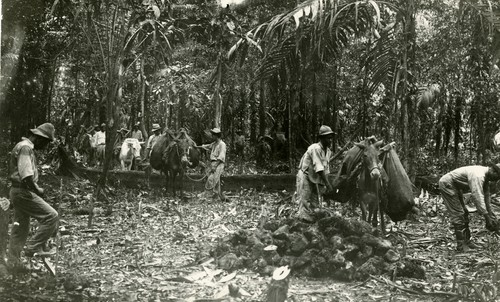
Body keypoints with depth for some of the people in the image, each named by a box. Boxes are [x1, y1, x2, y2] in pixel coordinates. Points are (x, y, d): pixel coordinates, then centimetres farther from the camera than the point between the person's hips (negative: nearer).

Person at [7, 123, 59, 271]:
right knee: (51, 216, -11)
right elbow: (26, 176, -26)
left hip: (19, 192, 11)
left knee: (21, 228, 15)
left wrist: (36, 189, 12)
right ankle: (34, 247, -6)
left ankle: (13, 263, 21)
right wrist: (38, 190, -14)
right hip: (23, 192, -11)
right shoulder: (25, 147, -16)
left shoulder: (27, 147, 17)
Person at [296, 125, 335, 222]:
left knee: (315, 202, 11)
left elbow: (326, 170, 8)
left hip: (314, 179, 8)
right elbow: (319, 169, -28)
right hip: (305, 176, -8)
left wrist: (324, 185, 4)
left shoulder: (328, 151, 3)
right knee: (305, 201, -6)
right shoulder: (315, 149, -23)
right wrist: (327, 184, -28)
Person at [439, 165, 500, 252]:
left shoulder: (485, 176, 3)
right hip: (447, 185, -10)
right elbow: (477, 196, -37)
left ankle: (467, 241, 18)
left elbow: (486, 196, 11)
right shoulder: (478, 176, -29)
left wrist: (490, 214, 12)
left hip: (455, 186, 11)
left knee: (464, 213, 11)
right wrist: (487, 216, -36)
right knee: (458, 214, -11)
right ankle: (461, 245, -7)